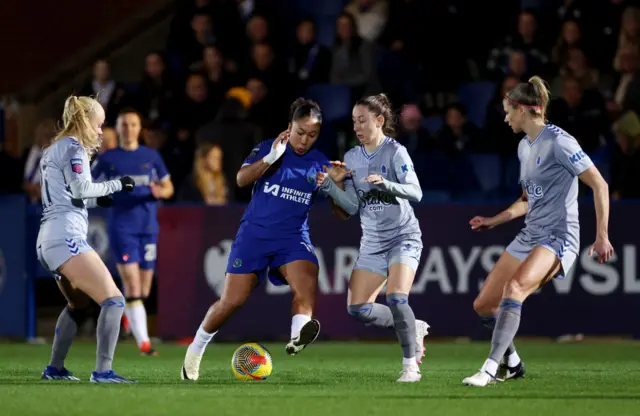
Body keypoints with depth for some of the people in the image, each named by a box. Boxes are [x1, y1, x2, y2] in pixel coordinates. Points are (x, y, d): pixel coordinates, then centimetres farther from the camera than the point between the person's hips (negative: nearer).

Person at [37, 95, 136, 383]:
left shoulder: (52, 150, 23)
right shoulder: (73, 147, -5)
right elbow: (80, 188, -15)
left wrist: (96, 200, 20)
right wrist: (116, 185, -4)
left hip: (47, 240, 10)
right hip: (66, 237, -10)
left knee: (78, 304, 29)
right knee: (113, 300, -16)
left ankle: (55, 368, 29)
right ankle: (103, 371, -27)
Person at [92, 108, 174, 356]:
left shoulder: (151, 156, 8)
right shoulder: (107, 158, 3)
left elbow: (168, 188, 12)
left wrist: (160, 192, -10)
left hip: (148, 227, 3)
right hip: (121, 227, -3)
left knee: (143, 291, 7)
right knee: (132, 283, -16)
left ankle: (125, 309, 43)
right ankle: (143, 341, -16)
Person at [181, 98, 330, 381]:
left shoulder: (320, 164, 4)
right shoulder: (267, 148, 1)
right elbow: (242, 179, -14)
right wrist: (271, 158, -25)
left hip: (293, 236, 1)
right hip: (255, 233, -1)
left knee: (307, 281, -32)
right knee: (232, 301, -4)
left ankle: (298, 335, -53)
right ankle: (196, 349, 18)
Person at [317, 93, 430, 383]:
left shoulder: (395, 152, -9)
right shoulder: (351, 158, 6)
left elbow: (416, 193, -19)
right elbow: (352, 207, 4)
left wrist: (385, 184, -34)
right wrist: (329, 186, -10)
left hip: (403, 238, -6)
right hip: (372, 243, 6)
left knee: (396, 299, -24)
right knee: (358, 309, -5)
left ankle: (410, 364, -9)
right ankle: (413, 329, 17)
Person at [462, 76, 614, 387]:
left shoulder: (557, 141, -13)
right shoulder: (524, 147, 14)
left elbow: (599, 185, -15)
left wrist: (602, 236, -19)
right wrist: (493, 221, 21)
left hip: (558, 238, -9)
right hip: (529, 238, 9)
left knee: (514, 286, -33)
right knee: (484, 304, 6)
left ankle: (490, 369, -35)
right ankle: (512, 364, 24)